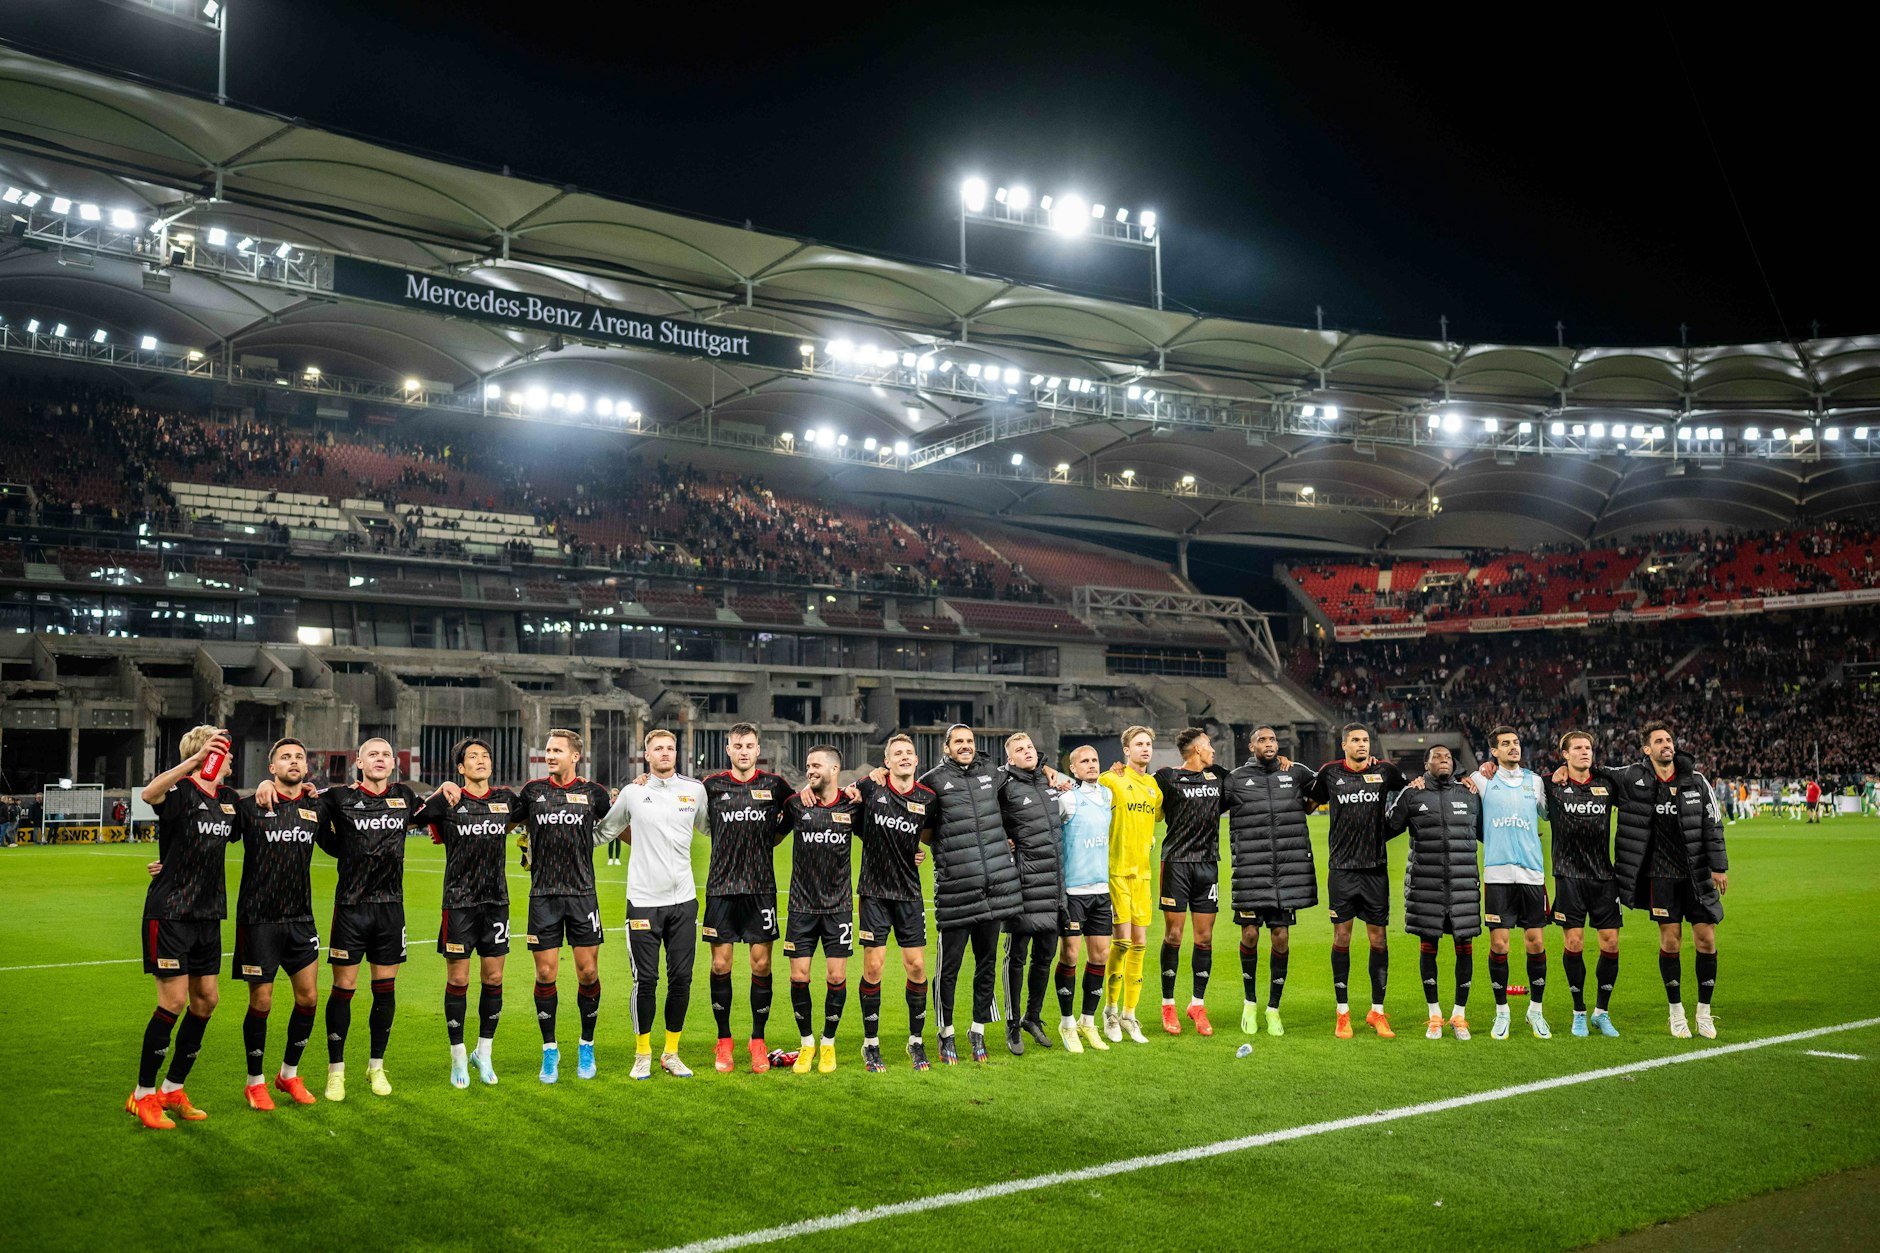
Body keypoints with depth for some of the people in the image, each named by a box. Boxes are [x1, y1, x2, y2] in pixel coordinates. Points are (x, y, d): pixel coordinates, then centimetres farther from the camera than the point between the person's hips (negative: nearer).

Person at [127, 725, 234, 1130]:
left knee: (206, 1000, 9)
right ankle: (142, 1094, 10)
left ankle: (173, 1089, 22)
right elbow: (149, 794, -39)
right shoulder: (182, 791, -14)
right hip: (170, 911, -7)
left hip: (208, 913, 8)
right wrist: (197, 758, -49)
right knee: (173, 1001, -6)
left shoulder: (228, 798, 8)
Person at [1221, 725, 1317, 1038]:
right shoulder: (1235, 779, 2)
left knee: (1281, 937, 3)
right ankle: (1250, 1002, 21)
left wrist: (1306, 807, 12)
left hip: (1289, 871, 2)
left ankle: (1273, 1008, 16)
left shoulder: (1296, 773, 7)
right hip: (1250, 872, -1)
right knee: (1250, 934, 0)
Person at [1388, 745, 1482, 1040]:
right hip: (1425, 885, -2)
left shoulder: (1470, 796, 10)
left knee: (1465, 947, 3)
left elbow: (1487, 833, 22)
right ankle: (1434, 1016, 18)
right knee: (1427, 946, 5)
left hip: (1463, 884, 2)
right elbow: (1386, 829, 5)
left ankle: (1459, 1015, 17)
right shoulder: (1411, 796, 2)